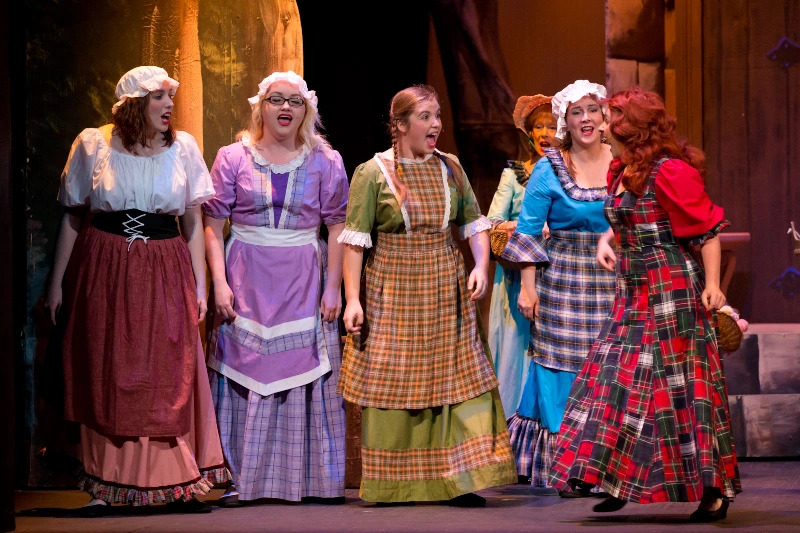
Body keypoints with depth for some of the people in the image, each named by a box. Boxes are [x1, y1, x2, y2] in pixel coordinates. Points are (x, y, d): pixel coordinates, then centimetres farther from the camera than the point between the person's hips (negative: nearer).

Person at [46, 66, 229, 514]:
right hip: (104, 270, 0)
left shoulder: (183, 147, 3)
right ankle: (106, 488, 10)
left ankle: (180, 484, 3)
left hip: (165, 271, 0)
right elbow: (73, 218, 6)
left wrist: (199, 284, -1)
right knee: (106, 377, 3)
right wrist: (57, 282, 4)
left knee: (172, 375, -2)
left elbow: (194, 221, 4)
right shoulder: (93, 145, 1)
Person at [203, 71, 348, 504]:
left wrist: (333, 287, -4)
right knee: (245, 371, 0)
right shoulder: (233, 159, 3)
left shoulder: (325, 162, 6)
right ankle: (241, 478, 4)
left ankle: (320, 478, 7)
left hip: (303, 282, 0)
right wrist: (219, 283, -8)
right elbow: (213, 226, 1)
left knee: (308, 372, 1)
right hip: (247, 281, 0)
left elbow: (338, 229, 3)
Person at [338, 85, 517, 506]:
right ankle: (392, 488, 10)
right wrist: (352, 299, -11)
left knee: (455, 378, -2)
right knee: (392, 387, 0)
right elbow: (354, 240, -6)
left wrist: (481, 266, -5)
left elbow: (474, 223, 12)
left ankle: (458, 481, 0)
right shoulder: (373, 173, -4)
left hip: (446, 294, 3)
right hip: (393, 295, -3)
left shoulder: (449, 168, 8)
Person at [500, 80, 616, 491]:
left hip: (614, 283, 2)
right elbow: (528, 232, 0)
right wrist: (528, 287, -6)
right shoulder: (548, 170, -1)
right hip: (563, 282, -2)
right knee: (565, 372, -3)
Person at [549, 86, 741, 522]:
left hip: (672, 291, -9)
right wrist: (607, 240, 7)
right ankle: (619, 483, 11)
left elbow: (708, 229, -15)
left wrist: (712, 284, -19)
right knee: (619, 380, 6)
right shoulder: (622, 174, 11)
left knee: (680, 385, -6)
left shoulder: (670, 173, -15)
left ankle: (713, 490, 3)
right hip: (633, 294, 9)